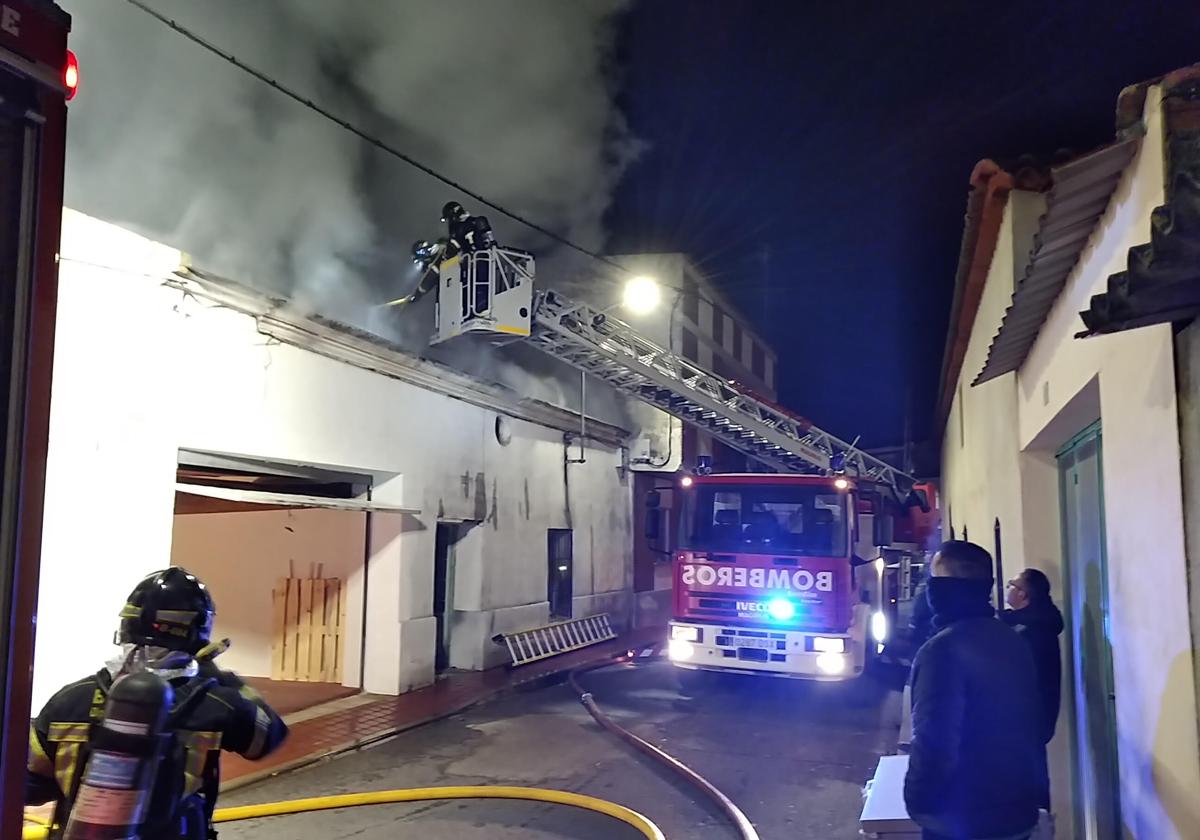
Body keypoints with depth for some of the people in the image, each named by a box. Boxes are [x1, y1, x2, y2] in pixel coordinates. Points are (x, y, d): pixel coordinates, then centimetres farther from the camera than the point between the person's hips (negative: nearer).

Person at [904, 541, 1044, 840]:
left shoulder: (943, 648, -23)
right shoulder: (1014, 641, 4)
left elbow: (934, 744, -27)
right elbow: (1032, 724, 13)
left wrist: (919, 803, -12)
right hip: (1019, 810, 7)